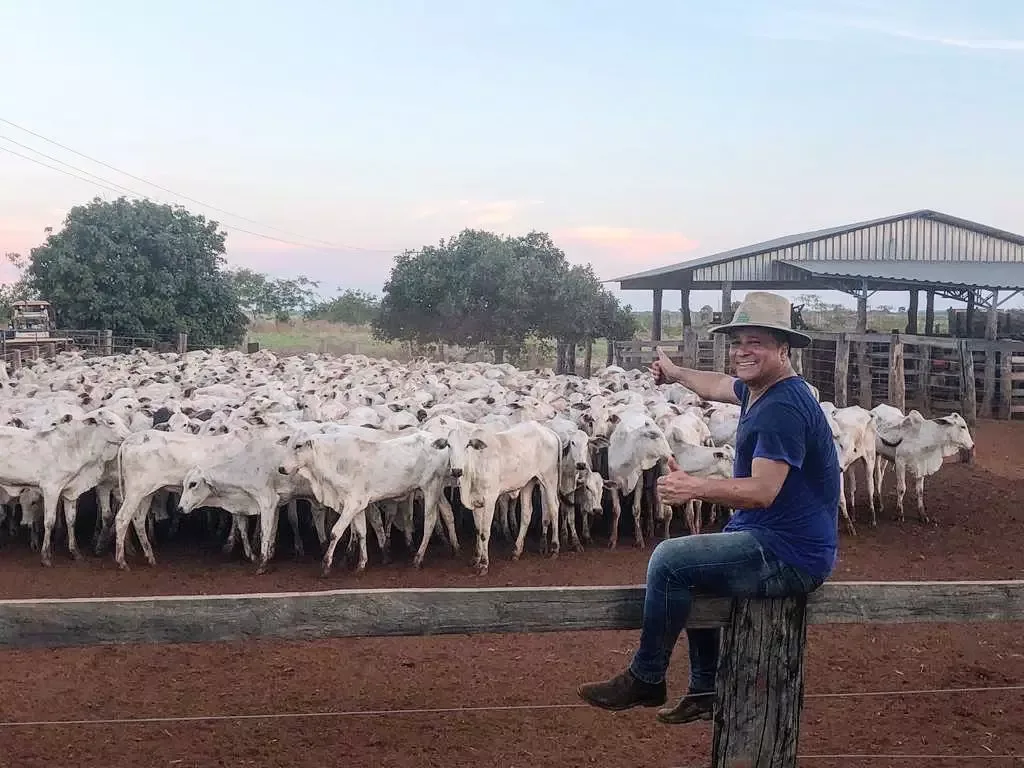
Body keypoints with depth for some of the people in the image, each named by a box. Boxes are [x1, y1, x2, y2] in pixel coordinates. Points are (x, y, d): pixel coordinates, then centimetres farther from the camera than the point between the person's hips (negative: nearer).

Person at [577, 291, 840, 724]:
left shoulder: (784, 406, -22)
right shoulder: (758, 390, 9)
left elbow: (762, 491, -29)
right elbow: (719, 387, 32)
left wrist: (695, 488, -36)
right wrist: (676, 373, 45)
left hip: (790, 556, -11)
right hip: (773, 540, 11)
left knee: (669, 561, -17)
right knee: (688, 570, 27)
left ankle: (645, 680, 0)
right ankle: (706, 692, 27)